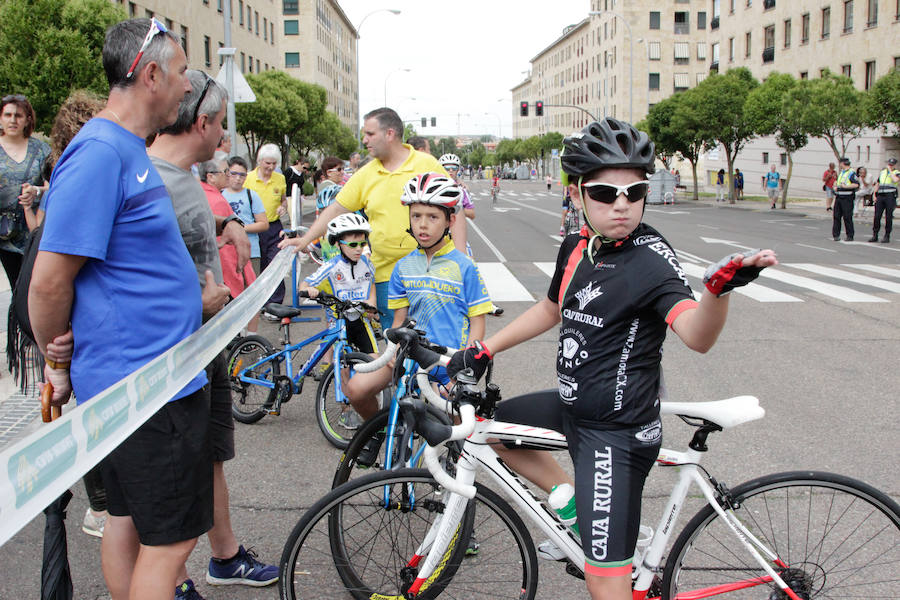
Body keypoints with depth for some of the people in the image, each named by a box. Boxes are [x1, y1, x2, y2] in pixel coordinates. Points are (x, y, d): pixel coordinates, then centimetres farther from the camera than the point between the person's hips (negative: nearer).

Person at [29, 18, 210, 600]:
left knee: (129, 519, 20)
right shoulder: (100, 154, -20)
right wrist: (58, 366, -7)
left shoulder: (129, 151, 12)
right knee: (171, 539, 1)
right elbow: (49, 282, -20)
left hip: (135, 378, 10)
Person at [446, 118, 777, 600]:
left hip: (616, 431, -8)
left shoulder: (651, 258, -20)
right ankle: (575, 511, 26)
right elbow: (551, 309, 20)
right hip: (572, 406, 8)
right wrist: (484, 349, 19)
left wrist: (719, 287, -57)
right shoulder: (577, 246, 2)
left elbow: (696, 334, -37)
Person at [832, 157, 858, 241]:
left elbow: (856, 184, -18)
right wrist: (835, 186, 13)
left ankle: (850, 236, 2)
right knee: (836, 216, 4)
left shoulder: (852, 173, -8)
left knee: (847, 217, -5)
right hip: (838, 197, 8)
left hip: (847, 197, -8)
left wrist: (845, 186, -20)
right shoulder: (841, 172, 17)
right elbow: (837, 181, 32)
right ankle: (836, 235, 8)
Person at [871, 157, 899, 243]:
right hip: (880, 196, 4)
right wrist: (875, 195, 13)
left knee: (888, 217, -1)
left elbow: (895, 180, -19)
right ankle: (875, 235, 5)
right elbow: (877, 184, 22)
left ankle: (887, 236, 6)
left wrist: (890, 170, -11)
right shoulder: (882, 172, 18)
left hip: (890, 196, -4)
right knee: (877, 216, -1)